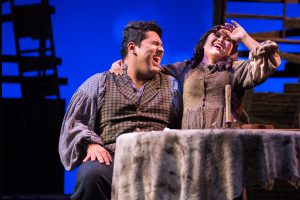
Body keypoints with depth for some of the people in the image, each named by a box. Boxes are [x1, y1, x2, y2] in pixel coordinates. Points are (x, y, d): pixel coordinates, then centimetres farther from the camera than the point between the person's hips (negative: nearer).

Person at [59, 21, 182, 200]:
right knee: (91, 175, -37)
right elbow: (75, 122, 12)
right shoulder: (99, 83, 20)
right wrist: (91, 144, -9)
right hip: (111, 159, 0)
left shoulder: (171, 85, 26)